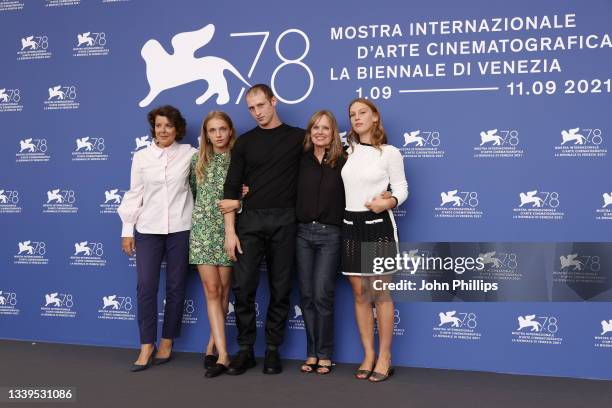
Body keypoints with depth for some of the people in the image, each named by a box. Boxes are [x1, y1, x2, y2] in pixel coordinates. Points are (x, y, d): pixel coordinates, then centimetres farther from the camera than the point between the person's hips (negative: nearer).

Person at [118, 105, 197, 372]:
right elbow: (134, 194, 7)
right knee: (146, 287, -4)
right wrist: (127, 230, 6)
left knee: (176, 288, 6)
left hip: (180, 228, 0)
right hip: (148, 229, 1)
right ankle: (147, 346, 7)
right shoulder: (141, 157, 5)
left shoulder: (189, 154, 1)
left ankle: (167, 343, 20)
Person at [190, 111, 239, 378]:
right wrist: (206, 208, 13)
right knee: (211, 290, -6)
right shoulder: (198, 159, 8)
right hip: (203, 229, 1)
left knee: (223, 289, 4)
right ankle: (223, 354, -6)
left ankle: (213, 345, 18)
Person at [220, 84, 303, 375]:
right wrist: (230, 231, -4)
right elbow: (231, 188, 5)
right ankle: (245, 349, 12)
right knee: (243, 287, -3)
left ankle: (272, 350, 17)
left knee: (280, 289, 4)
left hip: (284, 221, -1)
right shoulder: (245, 142, 8)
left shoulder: (298, 137, 6)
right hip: (250, 220, 1)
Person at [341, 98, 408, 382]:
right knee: (360, 294, 7)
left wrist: (389, 202, -21)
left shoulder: (389, 152, -2)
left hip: (378, 225, -4)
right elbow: (339, 186, 13)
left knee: (380, 293, -1)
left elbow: (401, 188, -3)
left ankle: (384, 357, 9)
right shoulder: (347, 151, 11)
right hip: (350, 225, 5)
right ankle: (368, 355, 17)